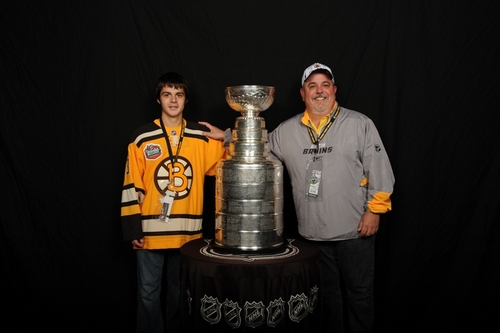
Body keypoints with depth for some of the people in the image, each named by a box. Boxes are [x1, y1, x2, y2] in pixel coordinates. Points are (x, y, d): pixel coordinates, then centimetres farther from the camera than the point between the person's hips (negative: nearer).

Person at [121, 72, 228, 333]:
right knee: (148, 293, 9)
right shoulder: (142, 138, -2)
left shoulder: (203, 137, 2)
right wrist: (132, 229, -4)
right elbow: (131, 186, -1)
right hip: (150, 232, -1)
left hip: (187, 232, 2)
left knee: (180, 291, 17)